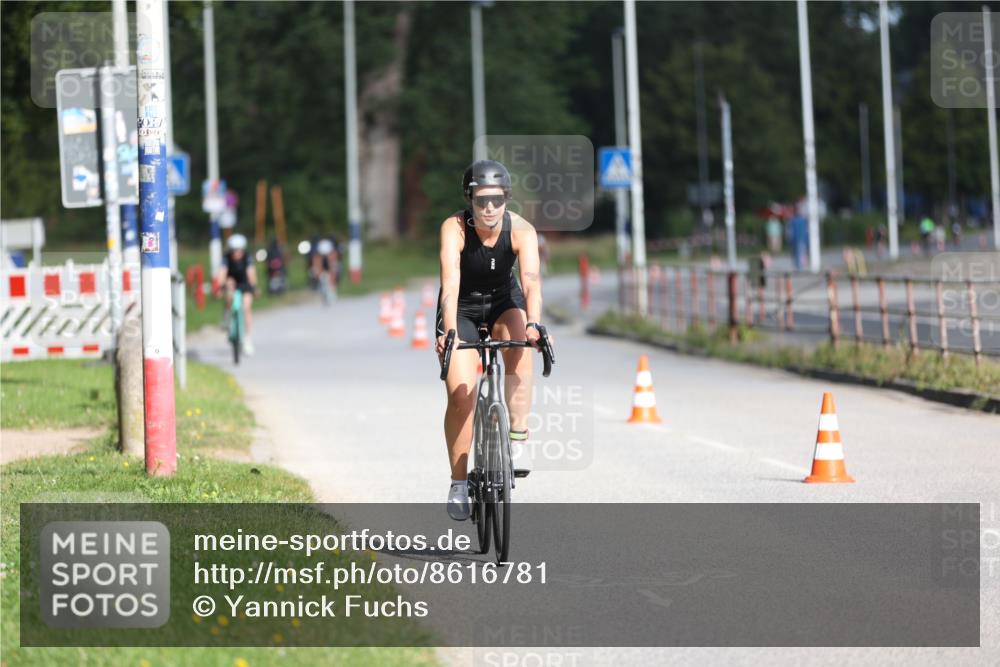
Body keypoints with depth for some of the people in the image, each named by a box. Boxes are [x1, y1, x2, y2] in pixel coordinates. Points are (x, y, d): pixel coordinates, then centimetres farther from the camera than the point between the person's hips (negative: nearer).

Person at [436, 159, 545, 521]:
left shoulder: (522, 230, -24)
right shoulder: (454, 228, -28)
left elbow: (532, 280, -37)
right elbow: (450, 282, -40)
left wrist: (533, 324, -55)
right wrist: (450, 332, -55)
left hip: (503, 301, 1)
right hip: (462, 308, -1)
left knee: (520, 340, -34)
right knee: (460, 394, -14)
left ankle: (518, 431, -25)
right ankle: (459, 482, 0)